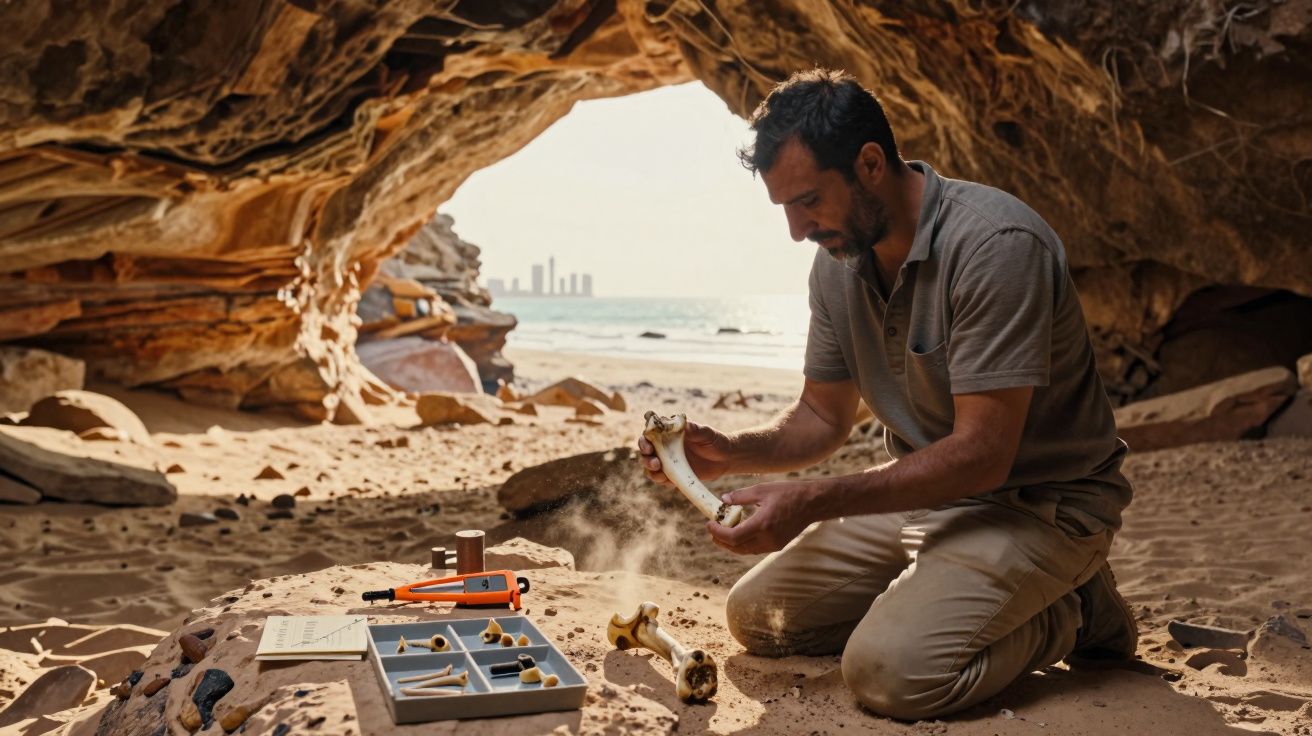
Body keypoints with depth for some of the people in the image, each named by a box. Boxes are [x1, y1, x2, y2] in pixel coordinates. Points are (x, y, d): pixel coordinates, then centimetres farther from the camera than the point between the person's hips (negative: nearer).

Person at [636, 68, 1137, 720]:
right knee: (755, 616, 3)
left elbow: (981, 455, -28)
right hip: (925, 491, 8)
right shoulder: (837, 261, -1)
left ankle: (1068, 613, 0)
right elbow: (823, 416, 7)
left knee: (890, 669, -27)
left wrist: (813, 501, -31)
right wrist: (730, 454, -13)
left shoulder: (996, 245, -26)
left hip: (1037, 502, -7)